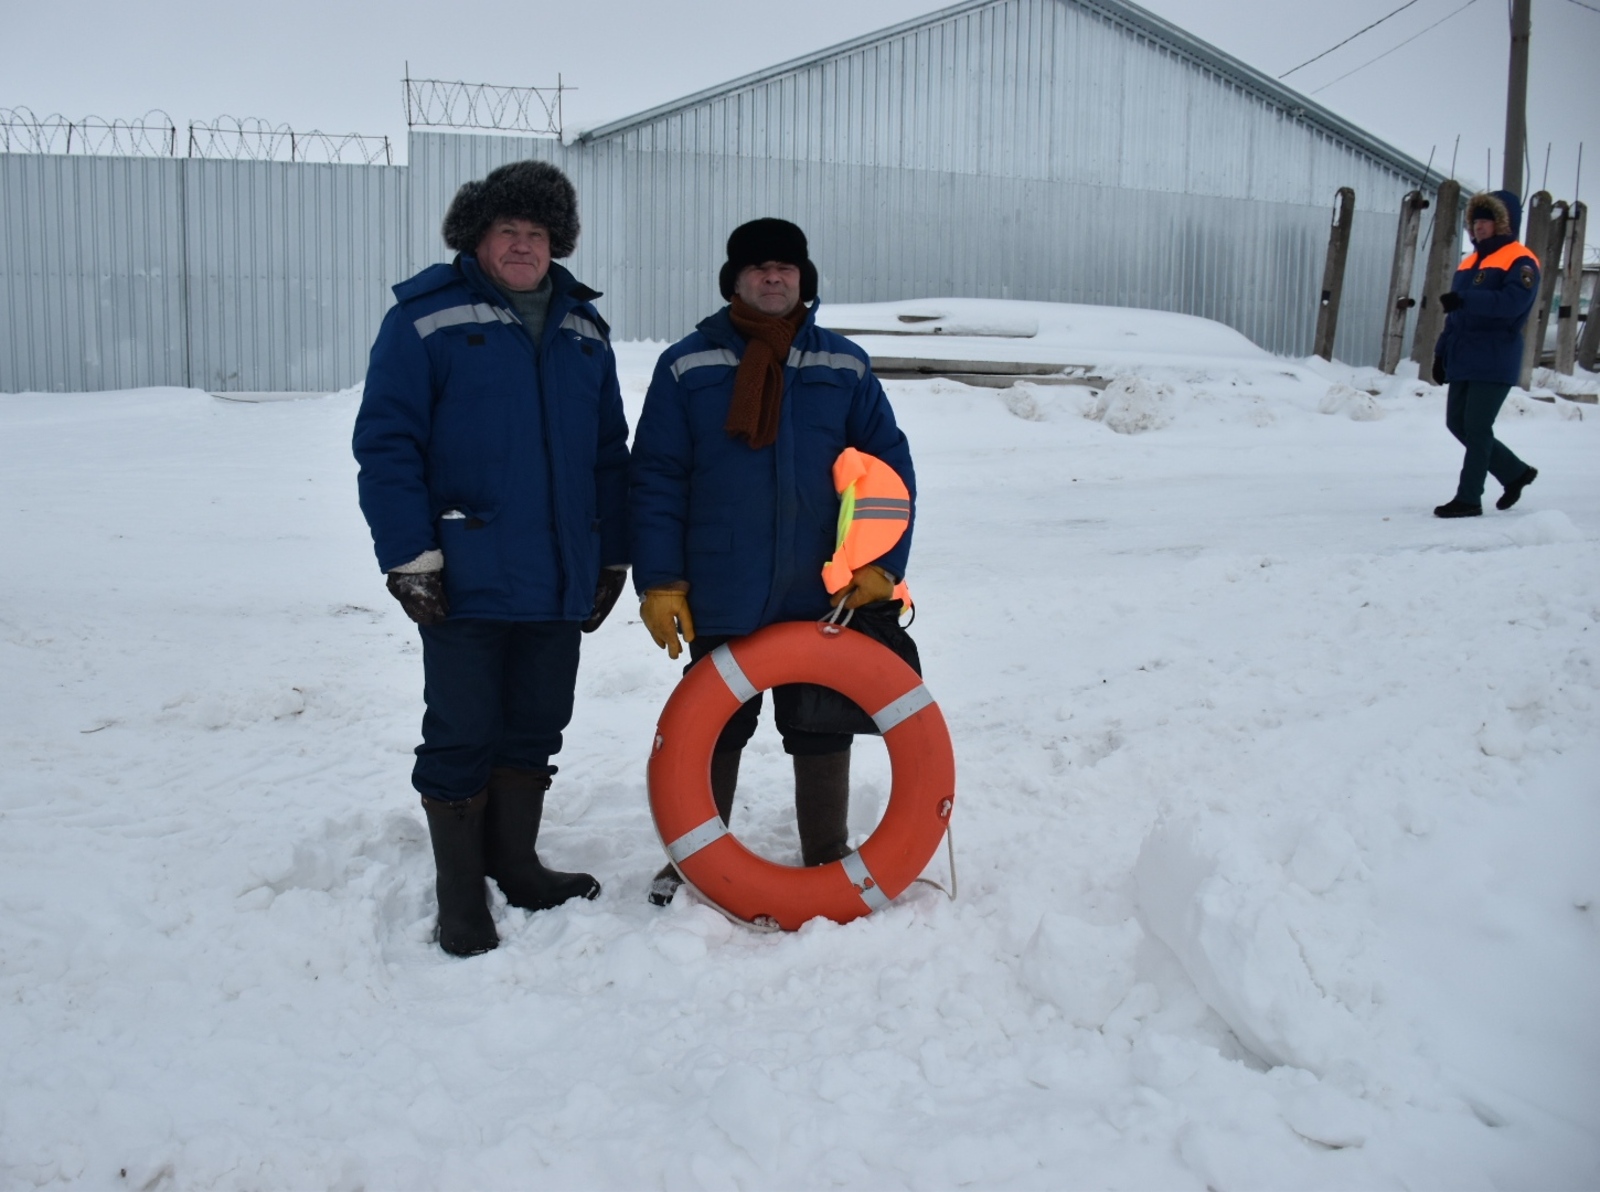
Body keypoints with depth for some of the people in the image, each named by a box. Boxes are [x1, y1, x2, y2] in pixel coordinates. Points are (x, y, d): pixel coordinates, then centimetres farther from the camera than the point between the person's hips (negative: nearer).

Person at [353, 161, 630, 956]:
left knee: (534, 730, 15)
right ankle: (460, 891, 18)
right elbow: (385, 441, -9)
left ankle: (515, 864, 32)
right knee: (461, 737, 3)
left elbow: (609, 453, 15)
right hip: (466, 582, -5)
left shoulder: (583, 328, 13)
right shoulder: (427, 317, -4)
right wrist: (410, 555, -14)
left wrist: (612, 556, 11)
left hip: (561, 583, 5)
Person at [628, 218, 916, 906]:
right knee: (712, 733, 10)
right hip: (720, 601, -1)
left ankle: (829, 860, 29)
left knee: (823, 732, 12)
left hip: (825, 598, 2)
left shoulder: (845, 367, 6)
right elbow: (656, 480, -1)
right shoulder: (687, 367, 1)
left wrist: (881, 564, -3)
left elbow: (889, 468, 6)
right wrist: (659, 582, -6)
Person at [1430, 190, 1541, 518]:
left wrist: (1465, 301, -35)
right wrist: (1442, 352, 16)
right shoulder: (1470, 262, 18)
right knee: (1457, 423, 10)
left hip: (1494, 363, -8)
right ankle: (1515, 472, 26)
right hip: (1462, 361, 8)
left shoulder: (1520, 262, -7)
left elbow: (1513, 302, -25)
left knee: (1477, 428, -7)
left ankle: (1469, 498, 2)